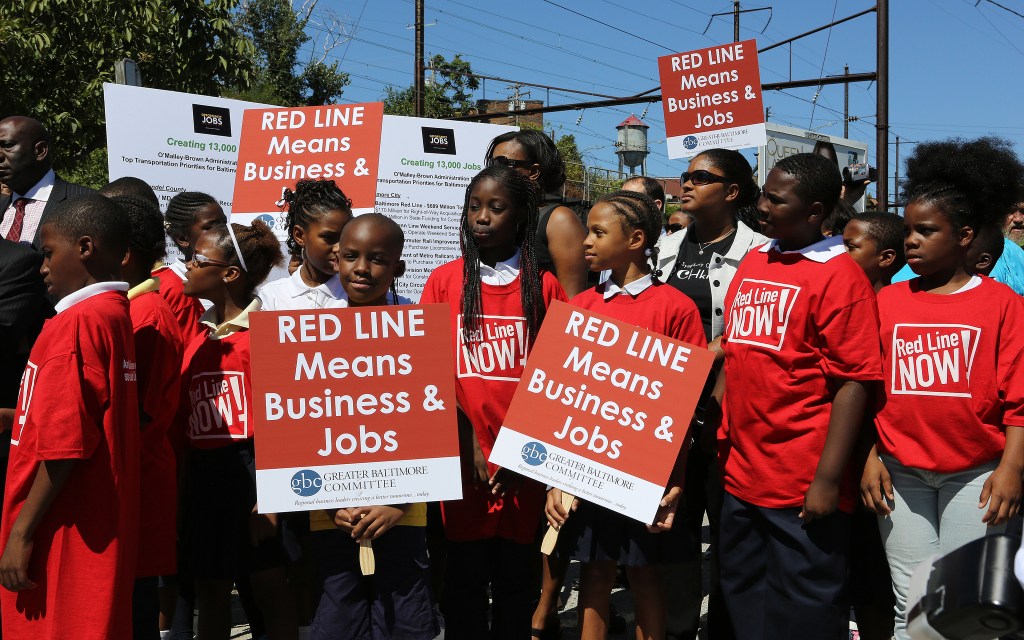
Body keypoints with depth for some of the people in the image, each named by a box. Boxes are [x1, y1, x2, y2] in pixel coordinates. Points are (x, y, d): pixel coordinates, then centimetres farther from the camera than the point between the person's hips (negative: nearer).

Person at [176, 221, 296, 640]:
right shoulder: (198, 340, 10)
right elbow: (186, 421, 10)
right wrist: (183, 488, 8)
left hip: (250, 468, -6)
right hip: (202, 474, 6)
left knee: (269, 587, 5)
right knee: (210, 590, 14)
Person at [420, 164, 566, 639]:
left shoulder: (544, 287, 4)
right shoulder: (444, 281, 4)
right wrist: (468, 446, -8)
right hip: (462, 459, 0)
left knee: (517, 578, 8)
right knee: (464, 579, 5)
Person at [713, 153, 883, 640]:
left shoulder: (838, 275, -12)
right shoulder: (752, 263, 9)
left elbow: (854, 382, -15)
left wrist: (828, 479, -17)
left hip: (802, 487, -7)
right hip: (740, 474, 7)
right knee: (743, 601, 19)